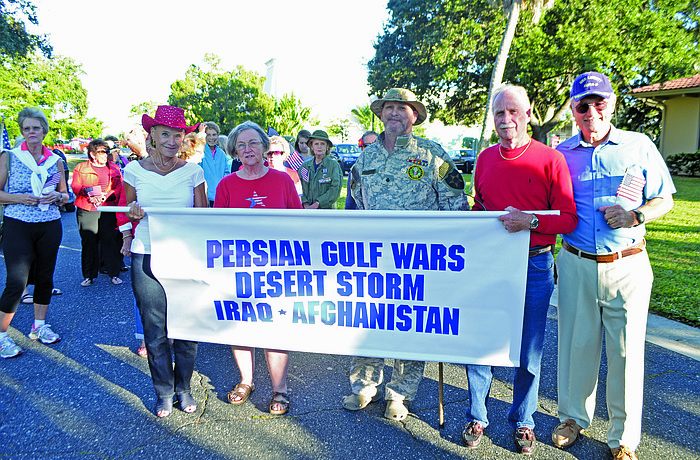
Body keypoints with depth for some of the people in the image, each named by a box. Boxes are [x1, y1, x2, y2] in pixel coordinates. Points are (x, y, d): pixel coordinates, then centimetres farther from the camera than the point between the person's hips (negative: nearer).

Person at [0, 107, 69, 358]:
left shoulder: (55, 161, 8)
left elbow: (66, 196, 15)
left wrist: (57, 196, -7)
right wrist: (21, 198, -16)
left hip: (50, 226, 3)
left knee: (45, 277, 11)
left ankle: (39, 326, 27)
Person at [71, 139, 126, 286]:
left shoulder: (114, 168, 13)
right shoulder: (81, 168, 10)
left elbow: (119, 187, 5)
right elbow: (75, 187, 2)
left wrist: (106, 196, -13)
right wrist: (90, 195, -17)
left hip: (108, 209, 0)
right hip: (87, 211, 0)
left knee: (109, 241, -3)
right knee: (88, 242, 2)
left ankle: (114, 273, 7)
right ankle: (89, 275, 13)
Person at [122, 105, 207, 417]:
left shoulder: (192, 172, 2)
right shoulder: (135, 170, 4)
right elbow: (128, 213, 14)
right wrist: (134, 215, -9)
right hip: (147, 257, 0)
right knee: (155, 329, 6)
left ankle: (183, 388, 25)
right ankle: (164, 391, 25)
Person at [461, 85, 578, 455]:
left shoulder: (550, 160, -4)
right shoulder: (485, 158, 10)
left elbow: (569, 218, -7)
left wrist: (530, 221, -22)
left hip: (533, 267, -3)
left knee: (528, 350, 9)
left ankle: (522, 421, 31)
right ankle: (476, 417, 28)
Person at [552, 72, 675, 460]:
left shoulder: (640, 146, 4)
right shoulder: (561, 153, 5)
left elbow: (665, 200, 8)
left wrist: (635, 216, -12)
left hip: (627, 266, -1)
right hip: (575, 265, 1)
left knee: (626, 351, 5)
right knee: (576, 344, 11)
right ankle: (574, 416, 32)